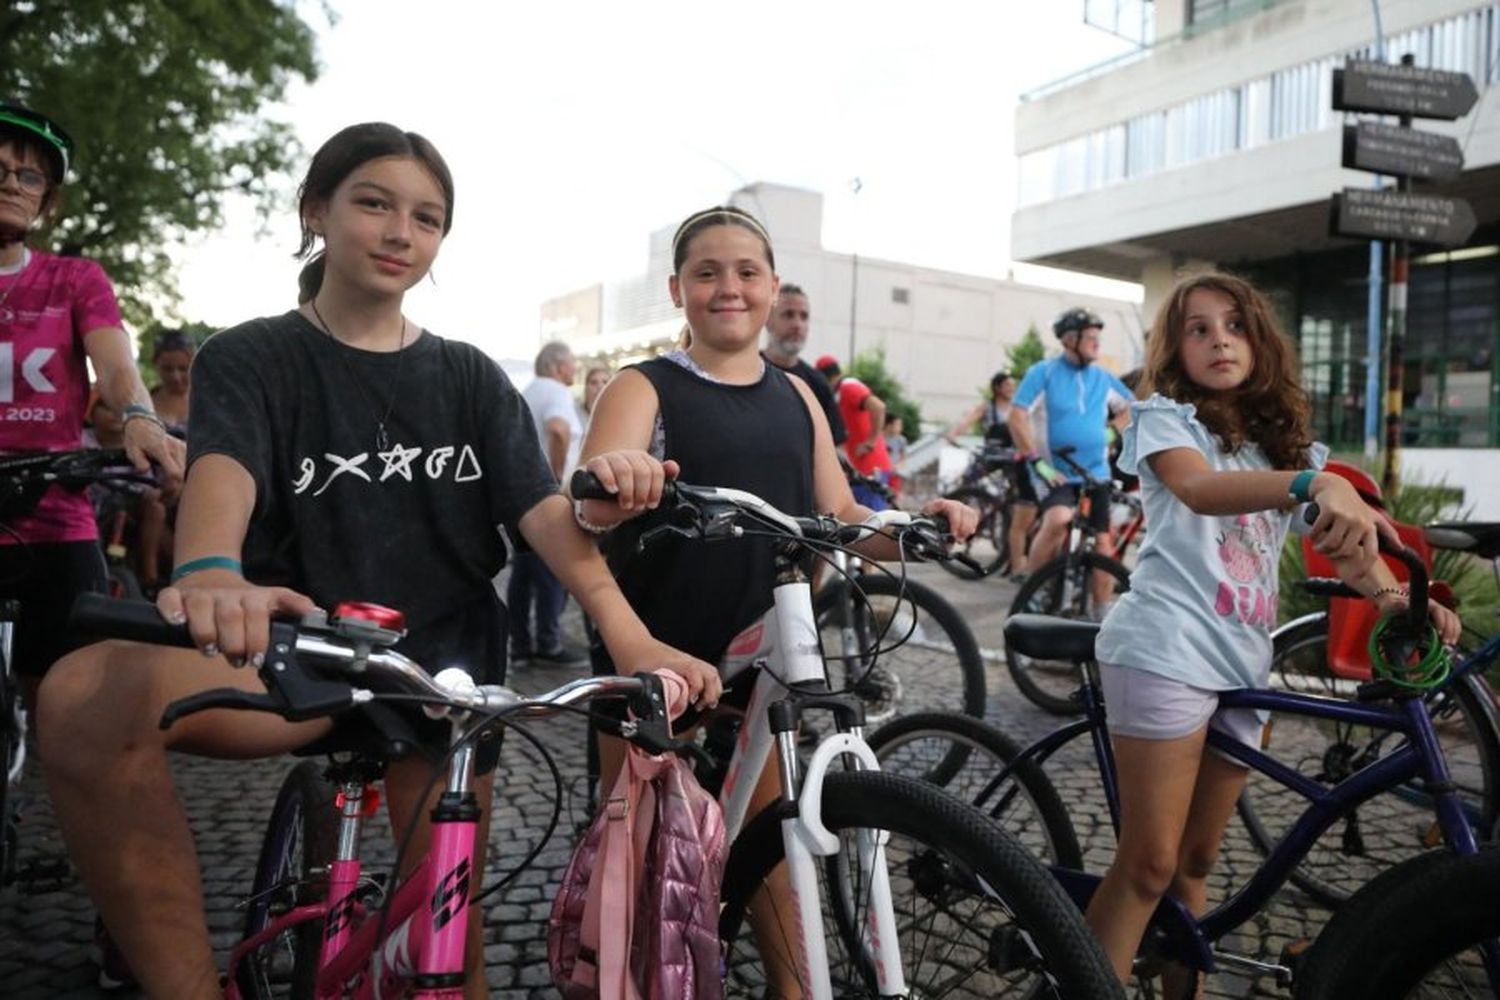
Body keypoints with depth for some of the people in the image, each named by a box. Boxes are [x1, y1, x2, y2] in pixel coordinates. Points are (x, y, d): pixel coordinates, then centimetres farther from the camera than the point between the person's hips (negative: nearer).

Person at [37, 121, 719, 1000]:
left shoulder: (472, 378, 6)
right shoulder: (251, 358, 0)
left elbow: (544, 510, -7)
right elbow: (224, 469, -21)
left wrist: (631, 637, -25)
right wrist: (210, 573, -46)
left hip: (444, 668, 2)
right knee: (85, 692, -30)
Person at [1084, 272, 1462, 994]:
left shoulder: (1285, 441, 18)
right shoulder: (1164, 417, -1)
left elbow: (1344, 534, 7)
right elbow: (1198, 487, -24)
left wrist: (1397, 597, -15)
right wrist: (1317, 482, -42)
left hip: (1243, 662, 6)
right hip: (1168, 652, -6)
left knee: (1196, 860, 15)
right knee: (1149, 864, -6)